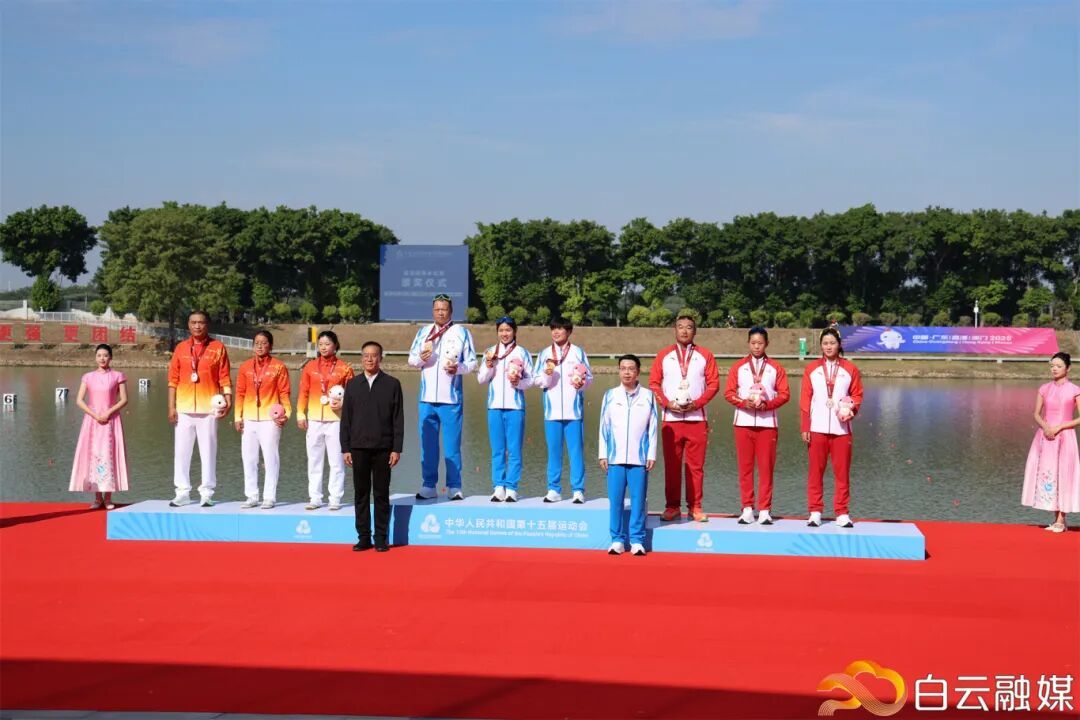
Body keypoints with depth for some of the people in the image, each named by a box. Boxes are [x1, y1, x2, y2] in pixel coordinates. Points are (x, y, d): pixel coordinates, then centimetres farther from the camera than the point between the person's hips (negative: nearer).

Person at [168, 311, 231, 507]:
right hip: (184, 408, 2)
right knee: (181, 451, 4)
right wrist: (171, 407, 1)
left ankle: (207, 493, 7)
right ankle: (182, 492, 11)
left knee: (208, 451, 1)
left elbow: (224, 378, 1)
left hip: (208, 408, -2)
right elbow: (173, 379, 8)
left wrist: (228, 400, -11)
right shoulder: (181, 348, 9)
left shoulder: (218, 348, 3)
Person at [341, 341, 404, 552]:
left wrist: (396, 449, -5)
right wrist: (346, 448, 2)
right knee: (361, 493, 5)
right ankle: (363, 537, 11)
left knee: (381, 494, 3)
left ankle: (381, 538, 9)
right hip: (359, 448, 2)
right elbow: (346, 418, 8)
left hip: (383, 448, -2)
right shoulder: (352, 384, 8)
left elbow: (398, 419, 0)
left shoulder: (392, 384, 2)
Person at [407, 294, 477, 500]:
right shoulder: (423, 332, 13)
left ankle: (454, 487, 3)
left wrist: (459, 368, -18)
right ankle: (428, 486, 12)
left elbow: (472, 362, 2)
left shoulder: (462, 332, 3)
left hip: (451, 398, -3)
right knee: (427, 444, 6)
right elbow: (411, 359, 14)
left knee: (452, 445, -2)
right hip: (427, 398, 3)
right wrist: (420, 358, -8)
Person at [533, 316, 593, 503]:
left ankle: (578, 490, 1)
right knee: (553, 451, 5)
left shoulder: (578, 352, 7)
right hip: (552, 409, 2)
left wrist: (582, 383, -15)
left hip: (574, 410, -2)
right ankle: (554, 489, 11)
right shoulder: (544, 354, 11)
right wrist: (546, 375, -13)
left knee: (576, 450, -3)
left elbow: (589, 377, 5)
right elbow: (537, 380, 7)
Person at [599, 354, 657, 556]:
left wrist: (652, 455, 1)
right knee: (615, 500, 0)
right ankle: (617, 540, 7)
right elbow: (604, 426, 9)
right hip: (615, 457, 1)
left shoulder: (648, 396, 6)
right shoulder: (610, 395, 8)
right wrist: (603, 454, 5)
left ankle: (637, 541, 5)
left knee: (638, 500, -2)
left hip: (639, 458, -1)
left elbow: (652, 428, 6)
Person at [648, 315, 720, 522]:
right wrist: (667, 403, -9)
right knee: (671, 464, 1)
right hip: (671, 419, 1)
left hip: (697, 418, 0)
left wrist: (697, 403, -11)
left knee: (696, 464, 0)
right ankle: (672, 506, 7)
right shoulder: (664, 355, 8)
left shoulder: (705, 355, 6)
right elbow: (654, 383, 5)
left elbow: (713, 384, 2)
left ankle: (695, 506, 6)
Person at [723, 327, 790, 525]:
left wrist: (767, 404, -13)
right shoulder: (738, 367, 9)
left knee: (766, 467, -2)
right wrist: (744, 403, -12)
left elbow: (784, 394, 2)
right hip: (743, 421, 1)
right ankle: (747, 509, 6)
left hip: (767, 422, -1)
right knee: (745, 466, 1)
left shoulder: (775, 368, 7)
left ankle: (765, 510, 2)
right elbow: (729, 392, 4)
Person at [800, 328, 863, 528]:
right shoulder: (811, 368, 7)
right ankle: (815, 512, 7)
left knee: (842, 472, 0)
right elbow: (805, 399, 5)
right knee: (815, 471, 1)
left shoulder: (850, 369, 6)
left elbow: (857, 395, 10)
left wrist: (852, 408, -12)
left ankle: (842, 513, 7)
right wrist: (805, 427, -1)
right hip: (817, 428, 0)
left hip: (841, 428, 0)